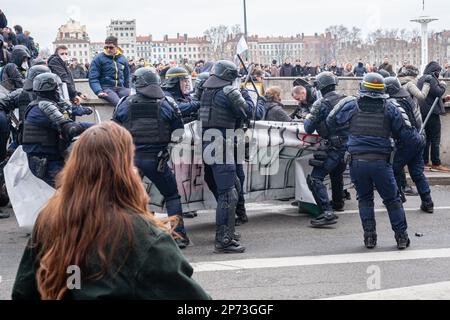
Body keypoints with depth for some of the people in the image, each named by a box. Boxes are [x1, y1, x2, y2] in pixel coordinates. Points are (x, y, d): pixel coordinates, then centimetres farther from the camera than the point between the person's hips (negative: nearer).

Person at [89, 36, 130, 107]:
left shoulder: (123, 59, 16)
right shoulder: (98, 58, 3)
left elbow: (127, 77, 28)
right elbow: (93, 78, -3)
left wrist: (128, 90, 20)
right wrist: (99, 91, -18)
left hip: (120, 88, 5)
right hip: (106, 88, -4)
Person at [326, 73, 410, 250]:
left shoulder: (351, 105, -2)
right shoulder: (389, 107, 0)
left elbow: (331, 122, 7)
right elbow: (400, 133, 9)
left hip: (357, 162, 1)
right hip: (381, 162, 0)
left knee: (364, 199, 17)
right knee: (392, 199, 12)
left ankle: (369, 236, 13)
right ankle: (401, 236, 15)